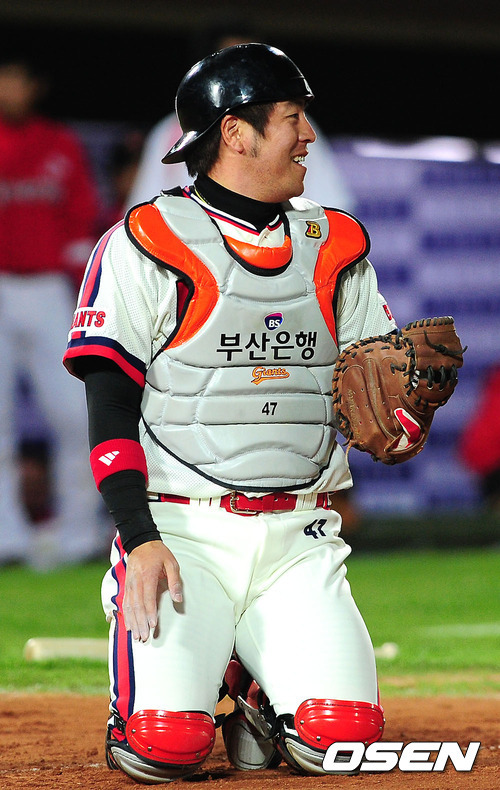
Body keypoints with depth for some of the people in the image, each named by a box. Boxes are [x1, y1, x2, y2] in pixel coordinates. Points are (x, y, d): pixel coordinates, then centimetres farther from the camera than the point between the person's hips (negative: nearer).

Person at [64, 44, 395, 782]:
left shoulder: (336, 245, 13)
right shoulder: (146, 243, -2)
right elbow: (110, 407, -5)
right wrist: (141, 541, -16)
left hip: (300, 540, 3)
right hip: (182, 531, -3)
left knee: (344, 736, -18)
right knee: (164, 745, -21)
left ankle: (263, 695, 17)